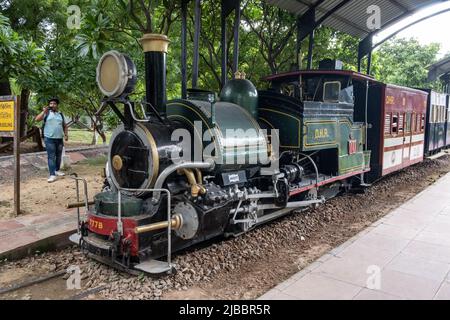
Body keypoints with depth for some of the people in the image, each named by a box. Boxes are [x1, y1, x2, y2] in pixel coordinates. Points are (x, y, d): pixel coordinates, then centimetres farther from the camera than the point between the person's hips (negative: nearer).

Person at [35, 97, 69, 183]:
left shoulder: (61, 114, 14)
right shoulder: (46, 113, 1)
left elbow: (64, 125, 21)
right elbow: (37, 119, -12)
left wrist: (66, 134, 10)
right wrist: (44, 111, -16)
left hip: (59, 138, 5)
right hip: (49, 138, -5)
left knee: (58, 156, 13)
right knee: (51, 157, -7)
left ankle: (57, 170, 29)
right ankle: (52, 174, -9)